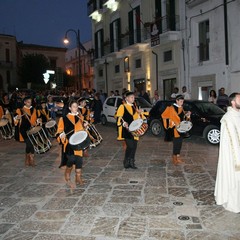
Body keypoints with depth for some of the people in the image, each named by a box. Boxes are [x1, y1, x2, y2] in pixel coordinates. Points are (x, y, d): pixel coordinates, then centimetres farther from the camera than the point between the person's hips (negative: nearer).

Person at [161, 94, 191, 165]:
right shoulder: (172, 108, -13)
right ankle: (174, 158, 6)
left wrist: (186, 114, 0)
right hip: (175, 128, -8)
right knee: (176, 143, -4)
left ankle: (178, 157, 21)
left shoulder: (181, 108, 13)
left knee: (180, 142, 11)